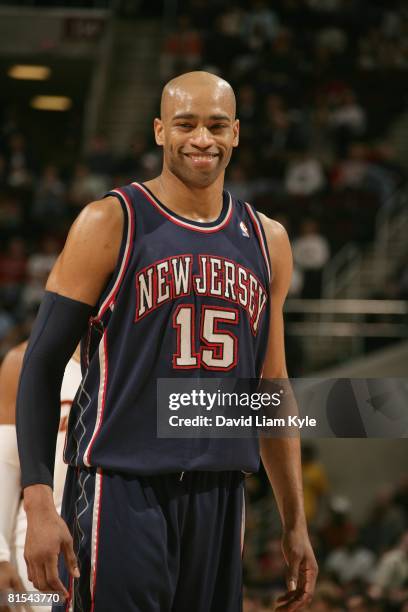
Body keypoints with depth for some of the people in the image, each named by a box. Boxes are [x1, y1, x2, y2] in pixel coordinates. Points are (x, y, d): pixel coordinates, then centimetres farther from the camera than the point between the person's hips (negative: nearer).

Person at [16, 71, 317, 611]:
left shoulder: (266, 241, 12)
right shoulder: (111, 223, -3)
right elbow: (43, 364, -4)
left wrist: (295, 524, 16)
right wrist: (39, 504, -14)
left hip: (219, 497, 5)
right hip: (121, 491, -5)